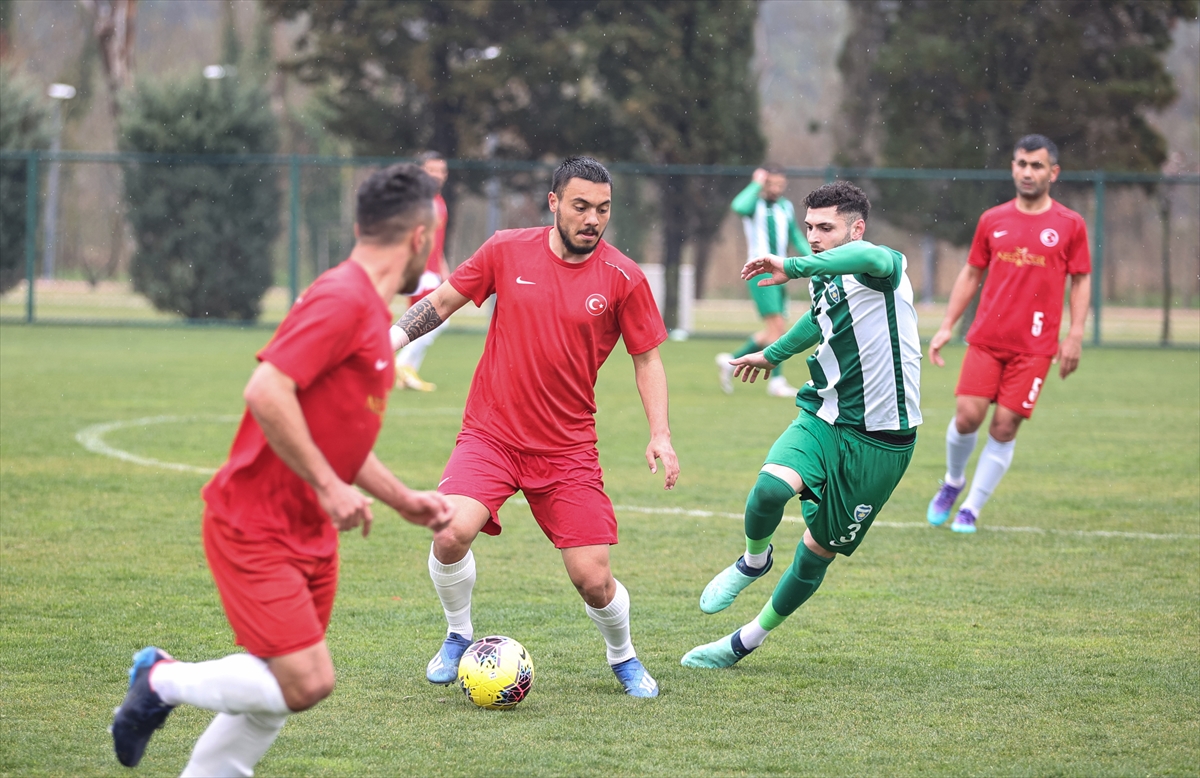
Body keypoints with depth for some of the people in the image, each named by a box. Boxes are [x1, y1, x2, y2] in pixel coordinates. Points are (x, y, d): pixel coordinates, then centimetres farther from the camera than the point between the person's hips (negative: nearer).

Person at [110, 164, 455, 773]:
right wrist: (329, 487, -23)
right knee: (306, 683, -15)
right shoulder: (342, 299, -18)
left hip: (310, 535, 10)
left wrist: (405, 501, 18)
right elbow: (267, 392, -28)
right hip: (256, 530, -10)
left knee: (282, 690, 9)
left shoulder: (371, 312, 14)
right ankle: (164, 681, 4)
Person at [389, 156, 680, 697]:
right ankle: (458, 637, 5)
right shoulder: (507, 251, -3)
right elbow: (444, 301, 10)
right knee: (452, 533, -25)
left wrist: (660, 436, -5)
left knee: (593, 581, -5)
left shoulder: (623, 278, -4)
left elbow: (647, 359, 5)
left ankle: (623, 656, 29)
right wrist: (392, 339, -3)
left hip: (568, 447, 0)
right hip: (490, 434, 0)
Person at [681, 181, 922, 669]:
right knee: (771, 487, -27)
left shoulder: (885, 267, -13)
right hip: (825, 417, 5)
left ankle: (750, 638, 26)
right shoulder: (823, 280, 9)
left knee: (821, 549, 5)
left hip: (880, 440, -5)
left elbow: (871, 257, -41)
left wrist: (794, 267, -49)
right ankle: (754, 560, 5)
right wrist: (774, 354, 49)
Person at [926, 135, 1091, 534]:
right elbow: (971, 274, 15)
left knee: (1005, 427, -5)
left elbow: (1081, 280, 6)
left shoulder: (1070, 225, 2)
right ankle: (953, 481, 21)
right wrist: (947, 326, 9)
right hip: (985, 338, 2)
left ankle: (971, 508, 7)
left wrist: (1074, 336, -3)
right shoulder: (992, 220, 8)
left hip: (1034, 346, -2)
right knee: (967, 416, -8)